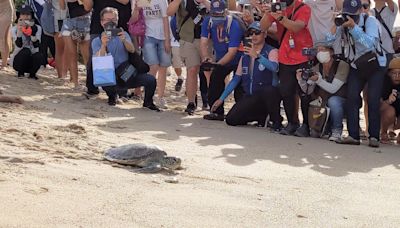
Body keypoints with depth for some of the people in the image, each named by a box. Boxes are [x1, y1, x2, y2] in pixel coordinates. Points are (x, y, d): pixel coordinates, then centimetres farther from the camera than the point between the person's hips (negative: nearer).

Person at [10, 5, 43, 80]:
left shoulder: (37, 28, -3)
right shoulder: (14, 29, -7)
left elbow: (36, 45, -20)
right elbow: (19, 45, -24)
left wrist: (32, 31, -35)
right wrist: (19, 30, -36)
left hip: (31, 61, 1)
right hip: (18, 61, -1)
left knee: (38, 55, -31)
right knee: (26, 51, -31)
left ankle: (32, 74, -2)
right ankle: (20, 73, -6)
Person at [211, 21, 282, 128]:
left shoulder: (271, 51, -2)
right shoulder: (245, 56, 16)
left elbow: (274, 67, -25)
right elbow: (236, 79, 19)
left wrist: (257, 56, -39)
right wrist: (221, 99, 15)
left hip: (267, 96, -6)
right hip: (250, 97, 6)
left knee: (269, 91, -41)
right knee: (231, 119, -13)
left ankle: (276, 120, -14)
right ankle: (261, 115, 13)